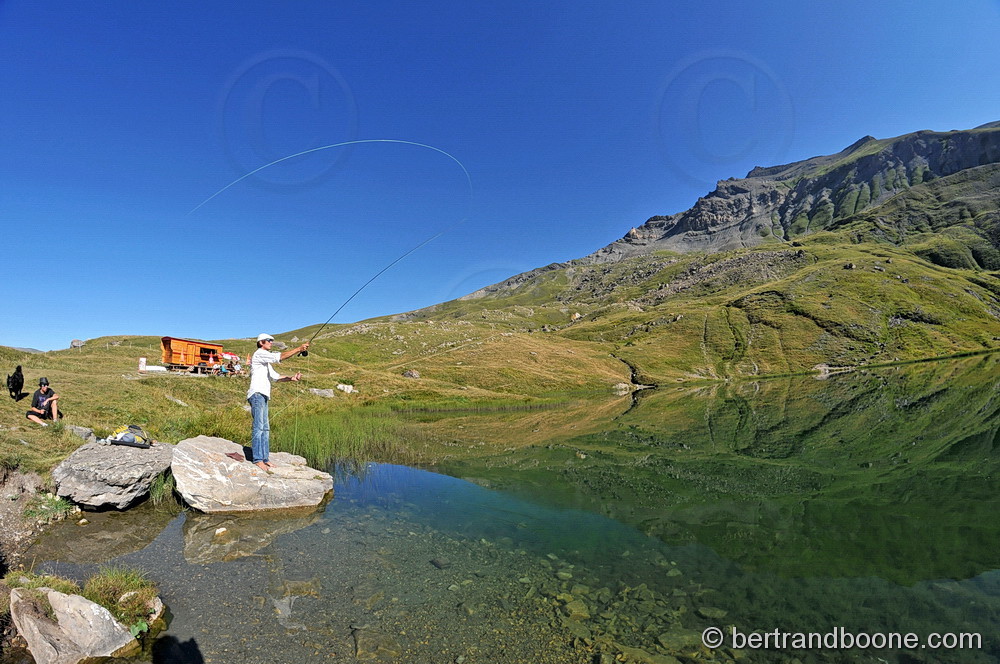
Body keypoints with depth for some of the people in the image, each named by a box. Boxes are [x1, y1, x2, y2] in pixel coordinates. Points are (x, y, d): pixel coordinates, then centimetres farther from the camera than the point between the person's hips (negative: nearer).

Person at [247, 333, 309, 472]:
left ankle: (265, 458, 11)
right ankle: (257, 459, -11)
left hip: (263, 396, 10)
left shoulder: (265, 360, 27)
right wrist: (299, 349, -18)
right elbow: (279, 357, -18)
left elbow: (275, 377, 24)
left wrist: (291, 378, 9)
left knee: (265, 428, 8)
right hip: (257, 394, -10)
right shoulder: (259, 354, -4)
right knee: (258, 427, -12)